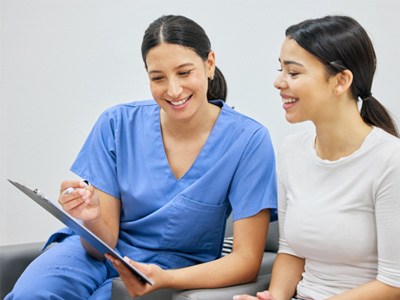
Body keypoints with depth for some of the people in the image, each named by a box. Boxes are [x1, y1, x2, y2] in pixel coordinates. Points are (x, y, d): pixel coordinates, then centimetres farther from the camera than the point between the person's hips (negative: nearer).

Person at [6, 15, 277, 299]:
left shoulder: (249, 140, -15)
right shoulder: (117, 124, -9)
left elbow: (246, 260, -14)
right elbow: (104, 244, -7)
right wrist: (92, 219, -31)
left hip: (177, 269, -1)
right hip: (103, 254, 2)